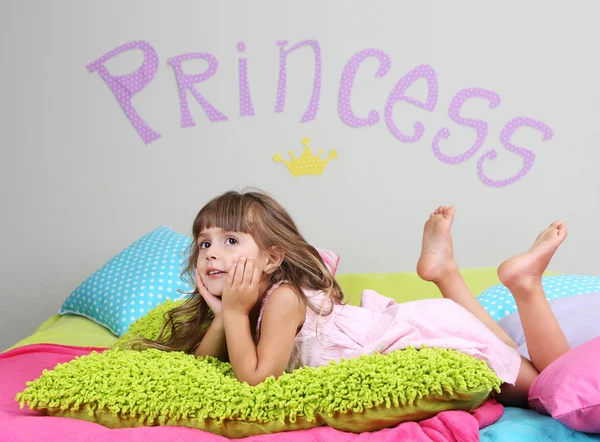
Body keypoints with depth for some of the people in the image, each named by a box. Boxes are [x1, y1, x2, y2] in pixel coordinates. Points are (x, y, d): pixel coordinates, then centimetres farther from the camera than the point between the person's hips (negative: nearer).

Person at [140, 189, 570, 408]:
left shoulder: (284, 297, -26)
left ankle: (524, 282, 5)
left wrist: (236, 312, -27)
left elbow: (256, 378, -28)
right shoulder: (256, 299, -1)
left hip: (431, 333, -7)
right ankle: (446, 272, 26)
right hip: (403, 320, 8)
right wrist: (221, 315, -14)